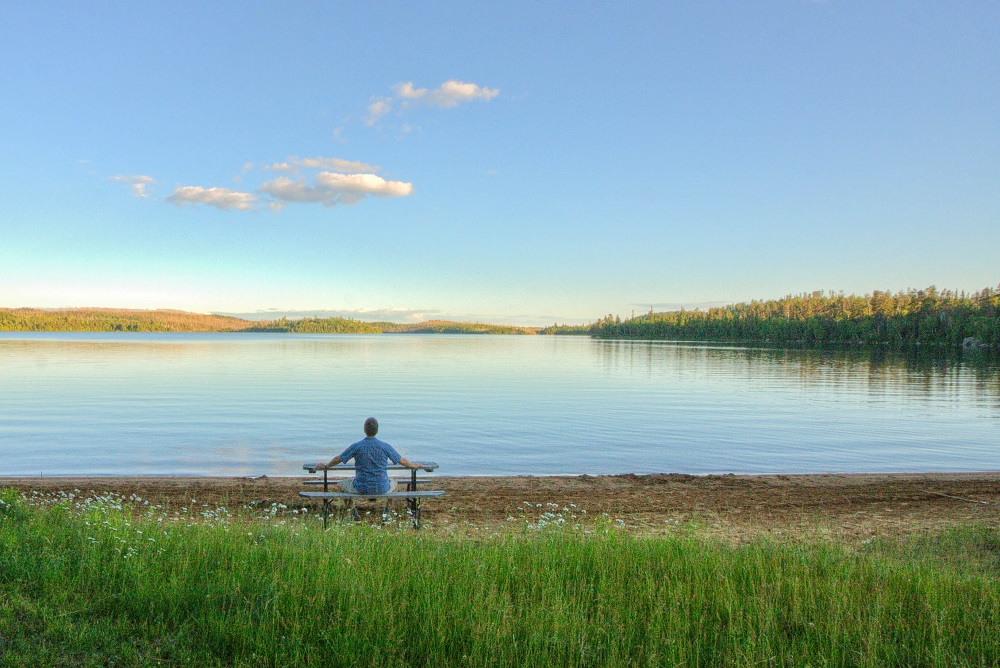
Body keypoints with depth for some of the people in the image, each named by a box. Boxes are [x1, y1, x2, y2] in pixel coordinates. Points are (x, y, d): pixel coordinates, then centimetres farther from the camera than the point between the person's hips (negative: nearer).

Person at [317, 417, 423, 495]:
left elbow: (338, 459, 1)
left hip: (361, 488, -1)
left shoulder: (356, 446, -10)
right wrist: (414, 465, 25)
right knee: (394, 483, 35)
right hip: (381, 489, 1)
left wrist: (325, 466, 20)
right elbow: (402, 460, 5)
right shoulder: (385, 446, -7)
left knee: (342, 484, 28)